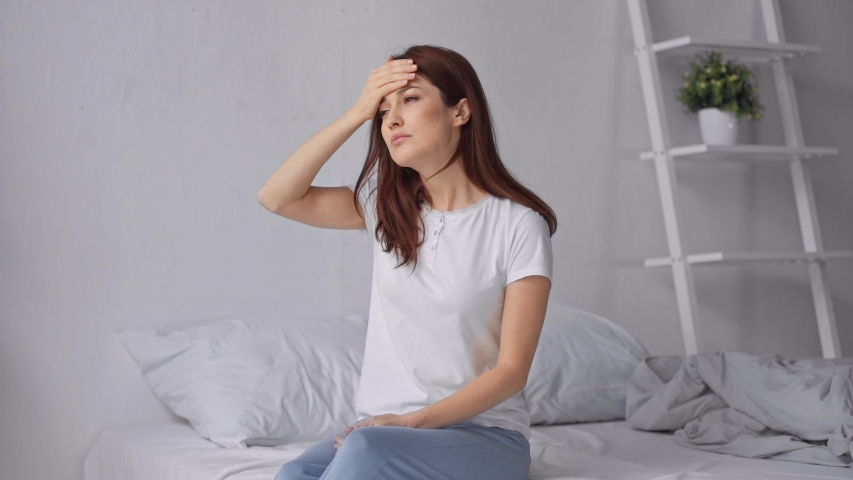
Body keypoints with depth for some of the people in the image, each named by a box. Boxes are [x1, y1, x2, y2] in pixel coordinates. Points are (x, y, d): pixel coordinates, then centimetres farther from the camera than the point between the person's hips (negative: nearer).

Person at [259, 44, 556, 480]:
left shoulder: (518, 224, -7)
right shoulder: (387, 206, 10)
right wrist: (357, 113, -4)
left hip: (484, 437, -4)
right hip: (387, 428, 4)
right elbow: (277, 198, 0)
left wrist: (414, 420, -18)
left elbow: (511, 370, -8)